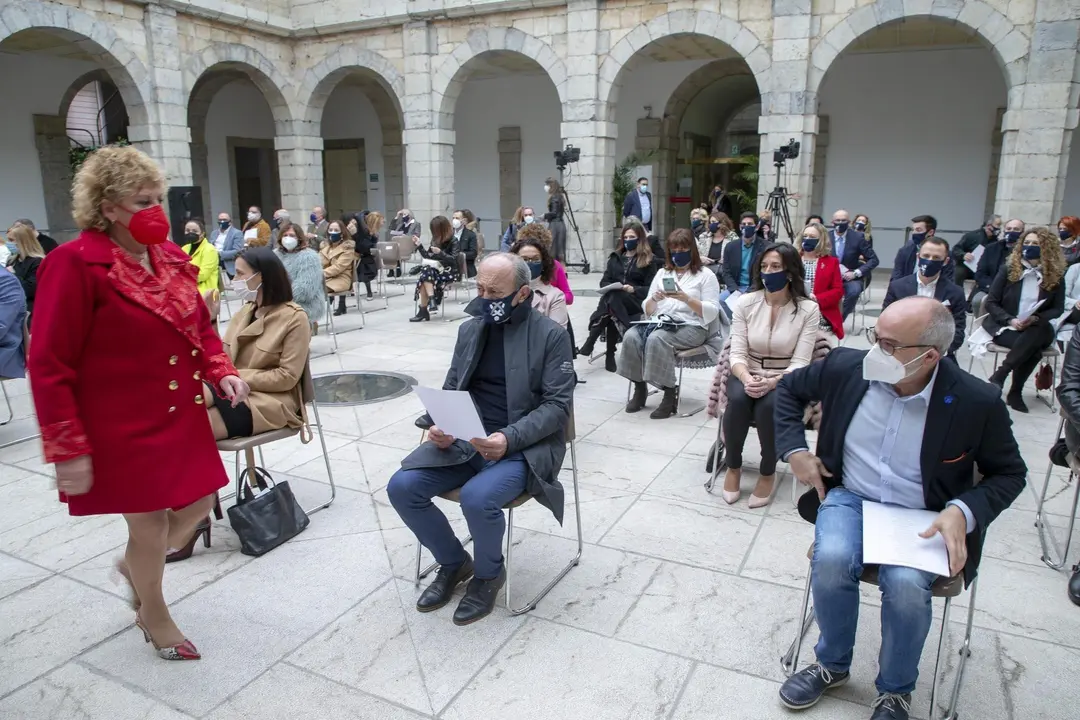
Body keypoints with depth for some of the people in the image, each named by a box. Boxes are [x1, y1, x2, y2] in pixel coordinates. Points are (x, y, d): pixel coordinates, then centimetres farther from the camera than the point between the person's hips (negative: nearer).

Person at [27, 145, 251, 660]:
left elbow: (199, 326, 16)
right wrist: (68, 448, -15)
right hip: (124, 426, -7)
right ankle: (153, 613, 36)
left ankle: (135, 565, 46)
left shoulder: (170, 256, 4)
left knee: (199, 502, 15)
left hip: (181, 416, 7)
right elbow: (49, 367, -16)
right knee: (149, 523, 8)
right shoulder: (75, 263, -17)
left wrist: (221, 371, -3)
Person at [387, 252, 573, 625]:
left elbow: (558, 405, -10)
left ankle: (489, 573, 3)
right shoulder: (470, 329, 10)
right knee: (401, 487, -13)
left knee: (477, 498, -32)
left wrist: (509, 439, -24)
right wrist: (440, 427, -7)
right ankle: (453, 562, 13)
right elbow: (450, 389, 15)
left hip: (523, 447, -5)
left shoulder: (551, 335, -6)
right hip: (465, 440, 6)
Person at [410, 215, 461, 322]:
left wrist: (440, 252, -27)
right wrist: (419, 245, 6)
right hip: (437, 269, 5)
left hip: (450, 272, -5)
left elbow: (453, 260, -15)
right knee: (425, 271, -30)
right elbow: (427, 256, 15)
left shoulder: (453, 241, -7)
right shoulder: (436, 239, 11)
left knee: (426, 273, -32)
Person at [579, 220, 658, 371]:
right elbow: (604, 282, 13)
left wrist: (633, 289, -18)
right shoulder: (615, 256, 19)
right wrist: (612, 287, -10)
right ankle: (610, 353, -34)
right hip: (613, 300, 3)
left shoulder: (649, 259, 7)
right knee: (612, 302, -35)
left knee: (612, 299, -36)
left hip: (636, 301, -3)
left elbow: (650, 289, 0)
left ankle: (591, 342, -37)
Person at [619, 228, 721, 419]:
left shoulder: (706, 275, 6)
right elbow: (648, 310, 16)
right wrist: (654, 299, -6)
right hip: (660, 323, 5)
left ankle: (670, 392, -23)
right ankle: (640, 388, -13)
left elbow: (711, 313, -6)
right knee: (631, 336, -25)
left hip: (691, 327, -5)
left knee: (656, 338, -34)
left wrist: (686, 298, -18)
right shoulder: (662, 272, 20)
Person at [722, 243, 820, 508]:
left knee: (769, 406, -33)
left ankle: (768, 473, -9)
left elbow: (800, 363, -12)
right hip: (746, 375, 2)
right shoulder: (745, 302, -2)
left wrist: (771, 383, -30)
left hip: (785, 380, -1)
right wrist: (747, 379, -27)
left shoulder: (808, 309, -7)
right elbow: (737, 354, -6)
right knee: (738, 399, -31)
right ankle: (733, 466, -8)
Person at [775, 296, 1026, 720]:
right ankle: (833, 665, 3)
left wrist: (963, 511, -18)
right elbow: (790, 389, 10)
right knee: (831, 561, -28)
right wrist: (794, 450, -1)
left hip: (923, 517, -1)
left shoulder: (977, 403, -14)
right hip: (850, 498, 2)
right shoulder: (846, 366, -9)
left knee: (906, 585, -30)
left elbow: (1009, 474, 1)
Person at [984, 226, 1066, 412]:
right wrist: (1010, 320, -17)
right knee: (1032, 347, -33)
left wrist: (1036, 318, -15)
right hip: (1003, 325, -1)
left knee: (1032, 339, -37)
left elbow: (1058, 309, 5)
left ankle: (998, 376, -25)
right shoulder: (1009, 269, 0)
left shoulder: (1056, 275, 4)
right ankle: (1015, 393, -16)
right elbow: (991, 302, -1)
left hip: (1037, 329, 1)